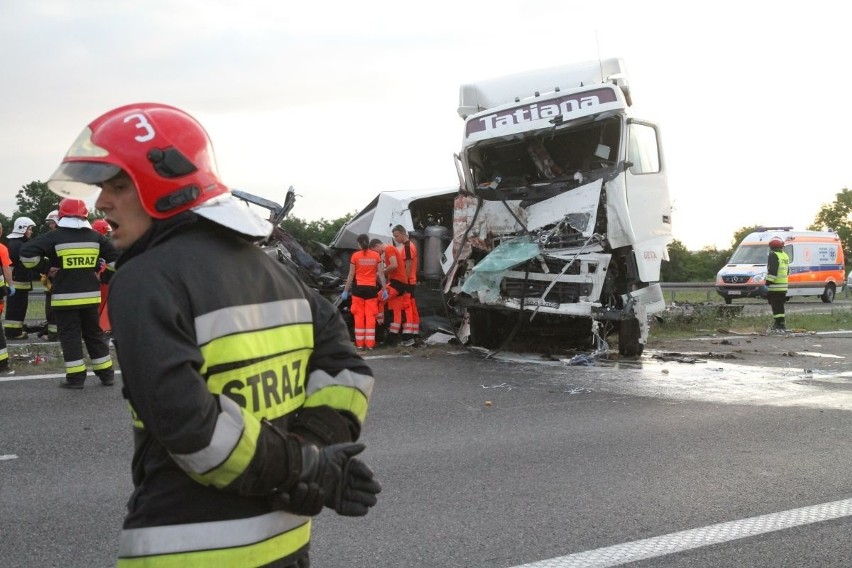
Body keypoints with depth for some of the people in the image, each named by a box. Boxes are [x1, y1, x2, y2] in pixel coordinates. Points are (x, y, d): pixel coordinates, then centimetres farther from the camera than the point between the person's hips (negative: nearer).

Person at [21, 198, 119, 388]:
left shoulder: (54, 236, -6)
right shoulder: (95, 237, 5)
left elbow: (27, 253, -12)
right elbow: (116, 258, 9)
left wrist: (43, 265, 5)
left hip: (65, 296, -4)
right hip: (90, 295, 4)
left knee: (70, 335, 3)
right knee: (94, 333, 15)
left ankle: (76, 377, 2)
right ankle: (106, 373, 18)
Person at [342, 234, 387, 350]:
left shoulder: (355, 256, -4)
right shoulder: (376, 255, 0)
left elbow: (351, 275, -2)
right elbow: (381, 273, 0)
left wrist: (346, 290, 4)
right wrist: (384, 289, 5)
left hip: (359, 288, -1)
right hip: (371, 288, 1)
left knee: (359, 316, 5)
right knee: (370, 316, 3)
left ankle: (360, 343, 5)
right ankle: (370, 343, 1)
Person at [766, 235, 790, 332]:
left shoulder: (773, 255, -11)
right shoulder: (785, 256, 17)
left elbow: (772, 271, -20)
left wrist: (768, 282, -17)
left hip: (775, 287, -9)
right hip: (783, 286, 9)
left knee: (776, 307, -8)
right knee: (780, 306, 15)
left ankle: (780, 325, -12)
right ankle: (777, 324, 22)